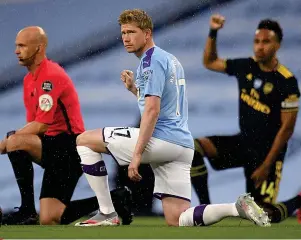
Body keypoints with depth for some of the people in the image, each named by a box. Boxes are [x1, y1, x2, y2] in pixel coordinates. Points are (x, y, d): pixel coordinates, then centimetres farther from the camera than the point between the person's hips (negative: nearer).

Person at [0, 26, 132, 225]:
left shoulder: (51, 76, -14)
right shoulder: (30, 79, 16)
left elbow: (41, 125, -20)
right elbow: (33, 125, 15)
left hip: (67, 146, -9)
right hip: (52, 147, 9)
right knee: (49, 221, -1)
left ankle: (27, 210, -20)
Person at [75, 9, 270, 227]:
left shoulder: (151, 61, -7)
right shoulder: (169, 59, 22)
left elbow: (152, 110, -18)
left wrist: (137, 153, -22)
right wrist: (134, 88, 24)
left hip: (161, 140, -9)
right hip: (183, 145, 9)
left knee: (84, 140, 4)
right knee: (176, 221, 5)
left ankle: (107, 213, -2)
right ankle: (238, 207, -12)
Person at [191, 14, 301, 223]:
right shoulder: (246, 67, -2)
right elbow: (210, 63, 14)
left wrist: (266, 165, -19)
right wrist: (213, 33, -4)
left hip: (267, 150, -6)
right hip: (243, 142, 6)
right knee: (194, 147, -17)